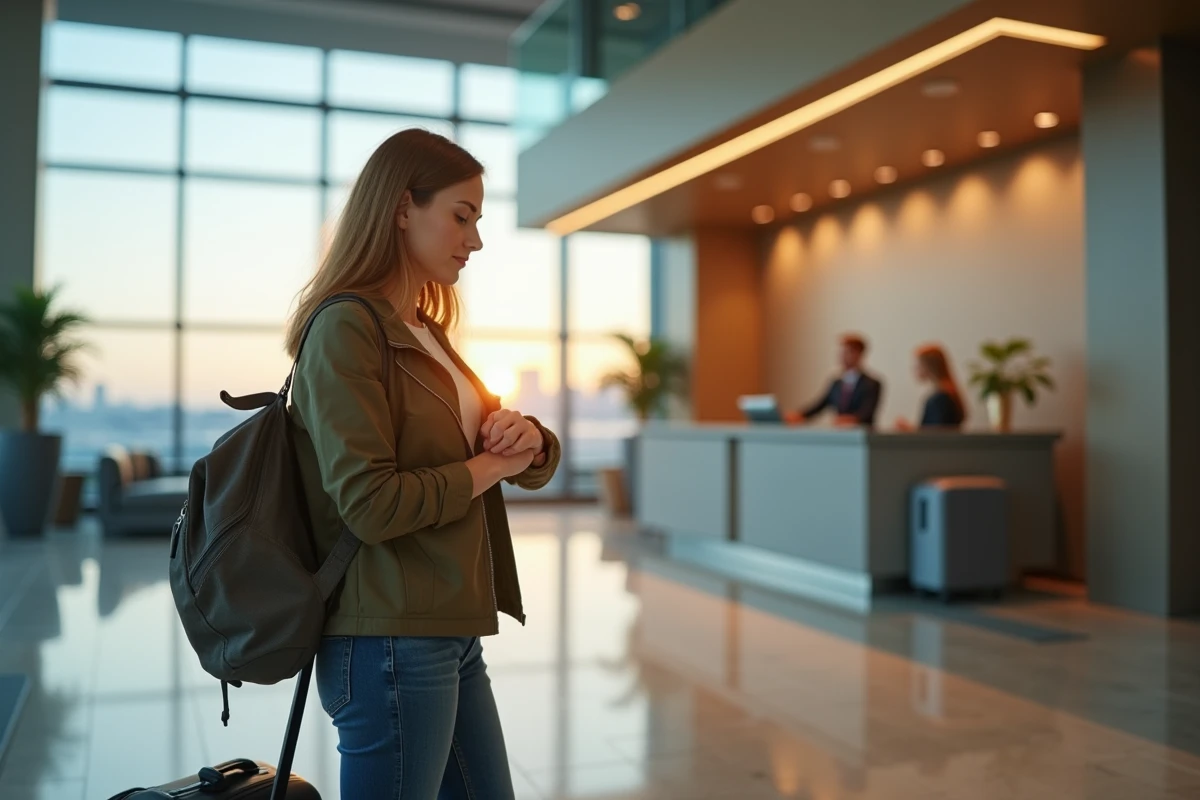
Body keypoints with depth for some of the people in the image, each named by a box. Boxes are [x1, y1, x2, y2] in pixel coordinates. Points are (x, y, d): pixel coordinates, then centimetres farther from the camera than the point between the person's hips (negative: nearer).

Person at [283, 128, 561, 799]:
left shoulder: (427, 333, 14)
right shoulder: (346, 328, -14)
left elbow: (533, 465, 15)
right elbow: (371, 503, -22)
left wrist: (527, 440, -8)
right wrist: (488, 465, -9)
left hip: (453, 636, 9)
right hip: (392, 645, -9)